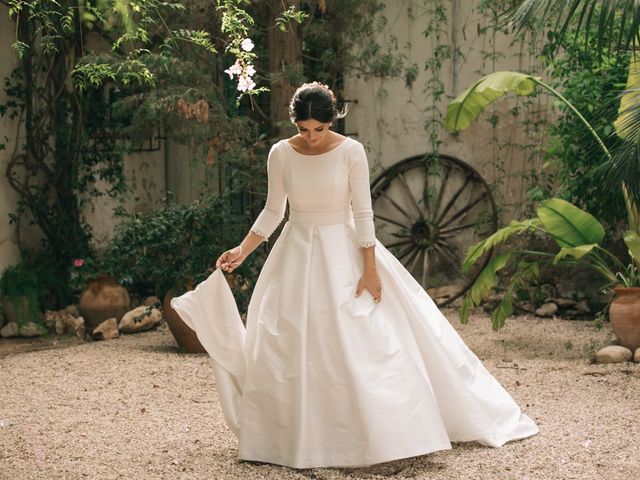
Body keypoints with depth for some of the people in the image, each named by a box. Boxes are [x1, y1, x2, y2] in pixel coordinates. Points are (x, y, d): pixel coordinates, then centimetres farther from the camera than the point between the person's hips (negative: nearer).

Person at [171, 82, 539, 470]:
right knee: (291, 350, 3)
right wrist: (241, 252, -1)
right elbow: (273, 211, 6)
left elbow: (363, 213, -9)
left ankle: (382, 433, 8)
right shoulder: (281, 154, -3)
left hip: (344, 253, -2)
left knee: (364, 345, -4)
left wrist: (370, 268, -13)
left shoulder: (351, 151, -10)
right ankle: (295, 439, 14)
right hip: (298, 254, 2)